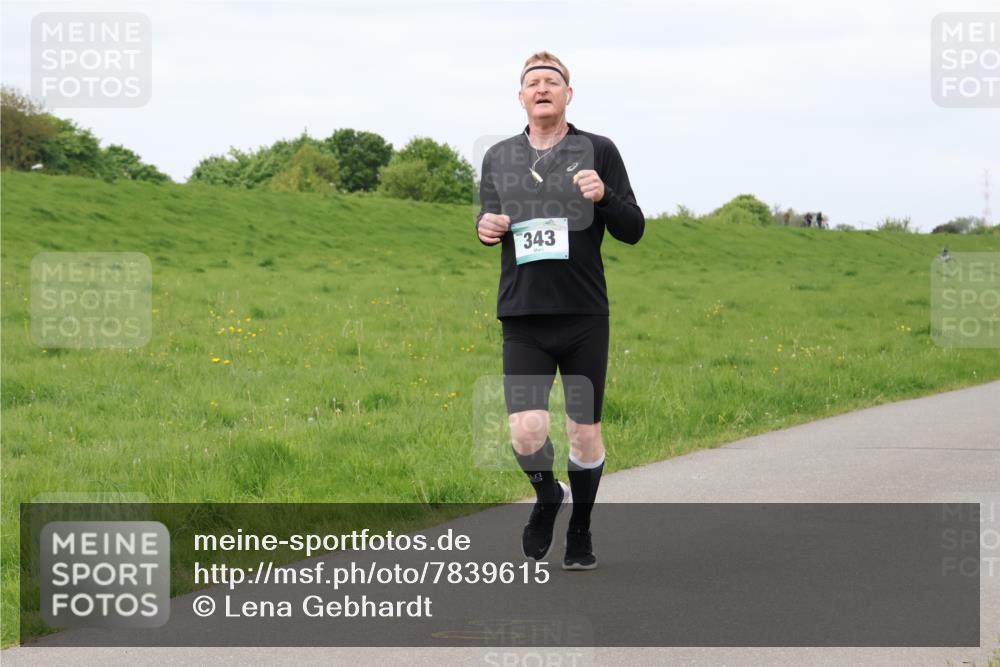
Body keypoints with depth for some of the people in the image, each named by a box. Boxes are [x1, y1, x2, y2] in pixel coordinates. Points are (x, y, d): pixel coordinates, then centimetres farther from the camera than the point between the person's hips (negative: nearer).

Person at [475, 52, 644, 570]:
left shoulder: (598, 151, 3)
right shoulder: (499, 158, 11)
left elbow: (633, 231, 2)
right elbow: (488, 219, 23)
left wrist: (604, 197, -17)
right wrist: (485, 227, 0)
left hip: (584, 315, -1)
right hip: (522, 318, 1)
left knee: (585, 433, 4)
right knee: (526, 432, -13)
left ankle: (581, 531, 27)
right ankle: (548, 497, 20)